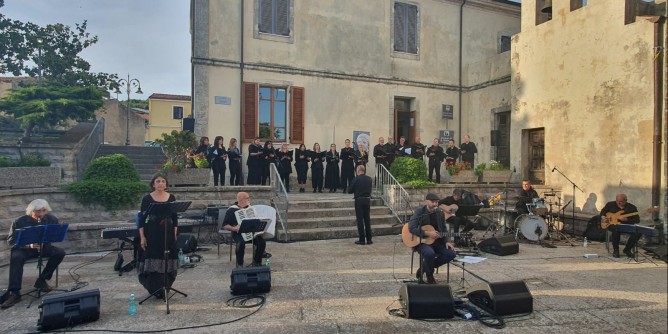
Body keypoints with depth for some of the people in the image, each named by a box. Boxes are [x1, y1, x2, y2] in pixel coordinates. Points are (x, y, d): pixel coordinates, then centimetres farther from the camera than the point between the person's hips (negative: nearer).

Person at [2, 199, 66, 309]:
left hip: (44, 247, 2)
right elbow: (11, 241, -15)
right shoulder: (20, 221, -14)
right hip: (23, 248, -2)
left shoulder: (52, 219, -7)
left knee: (60, 253, -24)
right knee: (15, 257, -34)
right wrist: (28, 245, -33)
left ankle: (41, 280, -9)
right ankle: (14, 293, -33)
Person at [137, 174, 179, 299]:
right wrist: (142, 237, -7)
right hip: (152, 234, -2)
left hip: (168, 234, 2)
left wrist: (175, 234, 3)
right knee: (153, 261, -2)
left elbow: (175, 218, 8)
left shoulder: (172, 198, 5)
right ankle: (156, 290, 11)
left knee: (167, 261, 5)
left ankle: (164, 289, 19)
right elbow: (142, 219, -1)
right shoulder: (147, 198, -1)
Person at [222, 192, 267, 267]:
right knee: (241, 243, -36)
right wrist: (234, 228, -21)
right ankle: (239, 264, -11)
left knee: (262, 242, -23)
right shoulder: (232, 210, -1)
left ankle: (257, 262, -2)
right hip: (238, 233, -4)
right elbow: (225, 225, -4)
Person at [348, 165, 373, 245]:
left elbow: (349, 191, -6)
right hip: (368, 200, 5)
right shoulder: (369, 179, 3)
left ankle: (362, 240, 4)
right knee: (367, 219, 11)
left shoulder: (356, 179, -11)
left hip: (359, 200, -4)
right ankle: (369, 239, 14)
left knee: (360, 220, 2)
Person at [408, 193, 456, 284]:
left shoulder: (440, 213, 6)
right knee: (430, 253, -35)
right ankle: (429, 276, -2)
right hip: (421, 241, -6)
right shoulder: (419, 211, -10)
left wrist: (446, 242, -3)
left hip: (436, 241, 6)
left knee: (451, 253, -13)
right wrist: (427, 233, -26)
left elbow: (444, 229, 14)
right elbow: (411, 228, -20)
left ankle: (424, 267, 4)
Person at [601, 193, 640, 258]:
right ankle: (615, 250, -16)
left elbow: (637, 220, -4)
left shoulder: (632, 207, 0)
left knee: (637, 232, -27)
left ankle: (627, 249, -2)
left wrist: (626, 219, -20)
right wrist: (603, 217, -1)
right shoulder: (610, 204, 3)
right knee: (616, 229, -38)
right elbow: (603, 211, 20)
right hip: (613, 224, -2)